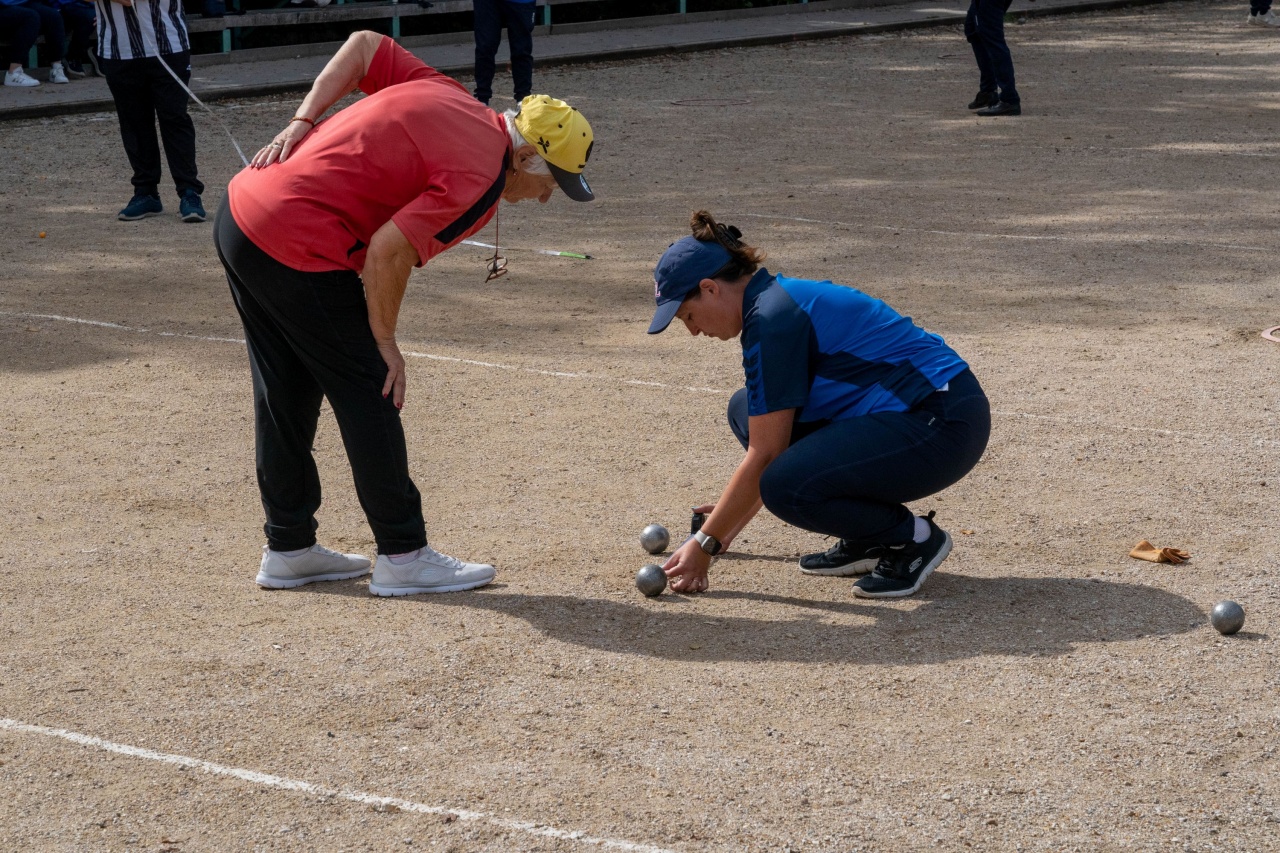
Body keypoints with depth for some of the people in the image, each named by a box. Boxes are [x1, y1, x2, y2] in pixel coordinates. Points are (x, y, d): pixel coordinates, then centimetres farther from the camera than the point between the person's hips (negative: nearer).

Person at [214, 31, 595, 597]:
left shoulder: (451, 98, 9)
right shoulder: (478, 180, -15)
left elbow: (365, 45, 15)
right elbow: (388, 252, -21)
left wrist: (303, 123, 9)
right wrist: (385, 343, -8)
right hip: (296, 249, -10)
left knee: (287, 394, 18)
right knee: (367, 394, 2)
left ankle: (288, 549, 28)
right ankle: (403, 556, 9)